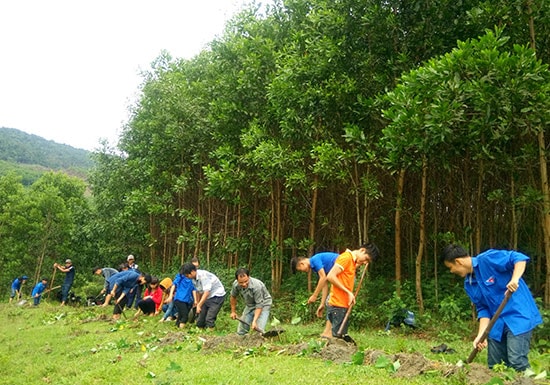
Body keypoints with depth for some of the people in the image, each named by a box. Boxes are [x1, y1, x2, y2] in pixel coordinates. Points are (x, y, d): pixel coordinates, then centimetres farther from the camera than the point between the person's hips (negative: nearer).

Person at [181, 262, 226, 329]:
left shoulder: (203, 275, -25)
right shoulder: (193, 279, 1)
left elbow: (206, 292, -28)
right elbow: (199, 292, 13)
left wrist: (199, 305, -27)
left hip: (217, 296, -8)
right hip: (207, 297, 8)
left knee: (209, 319, -15)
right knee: (201, 317, 4)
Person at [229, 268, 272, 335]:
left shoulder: (257, 286, -36)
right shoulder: (235, 284, -18)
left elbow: (259, 305, -30)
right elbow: (233, 297, 5)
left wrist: (254, 321, -39)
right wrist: (233, 312, 11)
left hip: (263, 304, -6)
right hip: (249, 306, 6)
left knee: (259, 330, -23)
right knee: (241, 331, 2)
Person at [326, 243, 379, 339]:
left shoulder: (353, 261, 18)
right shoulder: (346, 257, -11)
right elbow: (331, 276, -18)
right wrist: (348, 292, -17)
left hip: (344, 306, 9)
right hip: (338, 306, -9)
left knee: (343, 339, 11)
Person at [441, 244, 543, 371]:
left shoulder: (488, 259, -14)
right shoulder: (469, 284, 8)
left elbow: (519, 257, -17)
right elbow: (483, 309, 6)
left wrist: (515, 279, -33)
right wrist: (481, 334, -6)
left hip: (518, 314, -8)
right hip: (497, 323, 8)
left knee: (516, 361, -16)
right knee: (494, 365, 9)